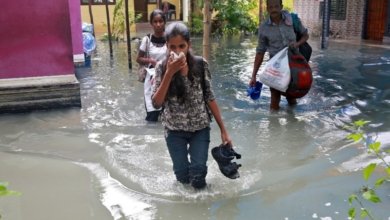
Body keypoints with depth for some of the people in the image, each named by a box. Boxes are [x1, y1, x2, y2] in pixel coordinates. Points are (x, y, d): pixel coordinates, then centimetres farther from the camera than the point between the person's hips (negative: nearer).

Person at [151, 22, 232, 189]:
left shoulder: (201, 64, -9)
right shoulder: (162, 67, -10)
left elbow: (209, 97, -3)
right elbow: (156, 103, -18)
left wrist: (223, 129, -3)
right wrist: (170, 73, -27)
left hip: (200, 128, 0)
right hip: (174, 130, 0)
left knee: (198, 174, -4)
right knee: (182, 175, 9)